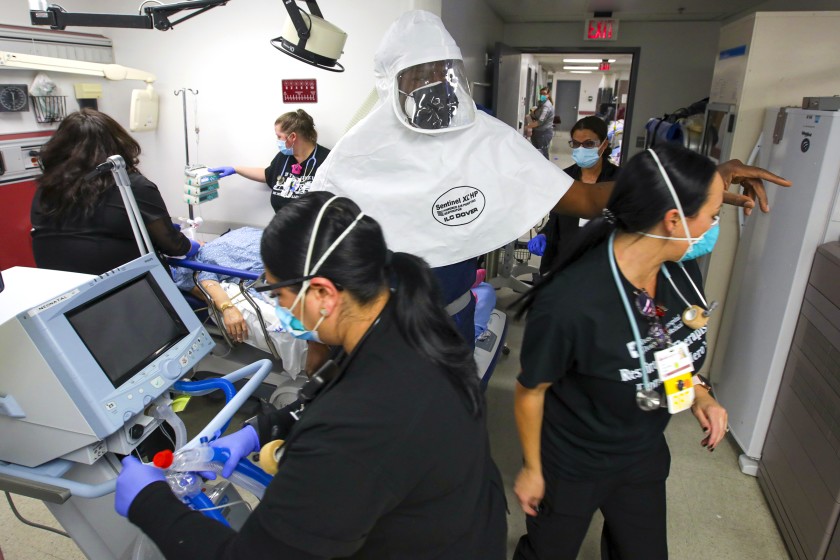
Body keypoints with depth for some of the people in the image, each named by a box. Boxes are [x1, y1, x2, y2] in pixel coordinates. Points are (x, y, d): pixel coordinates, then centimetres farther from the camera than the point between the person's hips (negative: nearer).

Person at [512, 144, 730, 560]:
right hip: (571, 468, -5)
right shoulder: (569, 303, -36)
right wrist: (532, 469, -7)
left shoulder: (681, 270, -13)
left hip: (645, 456, 6)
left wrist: (700, 396, -7)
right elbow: (530, 391, -20)